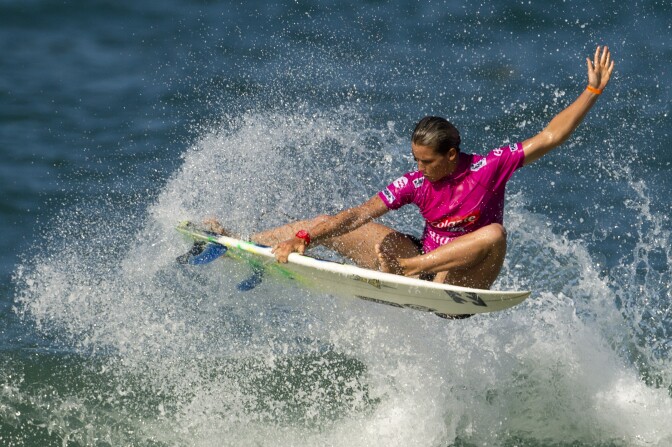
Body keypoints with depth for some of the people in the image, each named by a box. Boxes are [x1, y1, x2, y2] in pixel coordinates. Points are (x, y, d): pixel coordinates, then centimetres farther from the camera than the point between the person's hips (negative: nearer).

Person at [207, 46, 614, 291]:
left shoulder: (490, 167, -14)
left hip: (460, 281, -4)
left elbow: (550, 137, -15)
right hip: (421, 265, 4)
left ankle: (408, 269, -39)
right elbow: (358, 215, -11)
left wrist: (593, 91, -21)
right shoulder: (415, 184, -6)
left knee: (493, 234, -36)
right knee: (333, 226, 3)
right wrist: (303, 238, -21)